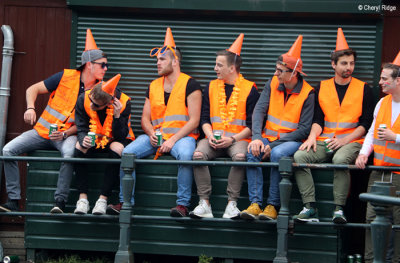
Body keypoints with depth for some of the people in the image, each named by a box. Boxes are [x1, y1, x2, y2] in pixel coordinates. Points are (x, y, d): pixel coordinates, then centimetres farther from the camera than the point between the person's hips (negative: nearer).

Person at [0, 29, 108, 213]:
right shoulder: (66, 77, -4)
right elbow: (33, 90, 3)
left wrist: (65, 134, -18)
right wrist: (30, 108, -17)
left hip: (68, 134, -1)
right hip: (43, 130, 1)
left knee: (70, 152, -38)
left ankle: (60, 201, -33)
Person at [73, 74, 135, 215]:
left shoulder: (124, 103, -23)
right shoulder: (83, 99, -17)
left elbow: (121, 136, -21)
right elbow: (81, 129, -13)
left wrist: (117, 116, -36)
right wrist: (83, 140, -36)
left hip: (115, 140, -2)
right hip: (94, 140, 2)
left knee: (116, 148, -36)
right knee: (79, 146, -30)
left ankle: (103, 199, -29)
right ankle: (82, 198, -25)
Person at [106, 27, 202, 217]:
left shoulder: (190, 85, -2)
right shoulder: (153, 86, 17)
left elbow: (194, 121, -8)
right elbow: (145, 118, 18)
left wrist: (172, 140, -17)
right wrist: (152, 134, -5)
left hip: (181, 135, -5)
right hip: (156, 135, 5)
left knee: (185, 154, -38)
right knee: (127, 152, -19)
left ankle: (183, 204, -29)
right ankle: (125, 202, -14)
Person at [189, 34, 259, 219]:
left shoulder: (249, 89, 3)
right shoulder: (211, 88, 16)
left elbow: (252, 124, -1)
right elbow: (204, 118, 14)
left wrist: (232, 139, -14)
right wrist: (210, 135, -7)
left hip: (238, 138, -3)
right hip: (214, 138, 3)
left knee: (239, 156, -37)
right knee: (198, 154, -29)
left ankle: (232, 204, -29)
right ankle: (204, 204, -27)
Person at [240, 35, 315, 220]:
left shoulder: (307, 94, -9)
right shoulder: (272, 84, 6)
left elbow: (304, 129, -12)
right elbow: (259, 110, -2)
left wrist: (274, 145, -18)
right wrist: (256, 137, -20)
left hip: (293, 140, -4)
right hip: (269, 136, 4)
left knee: (278, 153, -36)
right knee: (253, 151, -27)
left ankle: (273, 205, -27)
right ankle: (255, 203, -31)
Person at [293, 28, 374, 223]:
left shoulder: (363, 89, 7)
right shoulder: (322, 88, 15)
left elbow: (366, 122, 2)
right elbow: (318, 119, 13)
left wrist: (345, 140, -11)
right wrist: (312, 137, -9)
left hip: (351, 141, -3)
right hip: (325, 141, 3)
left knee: (340, 159, -37)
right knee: (300, 156, -25)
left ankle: (339, 209, -31)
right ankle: (310, 208, -27)